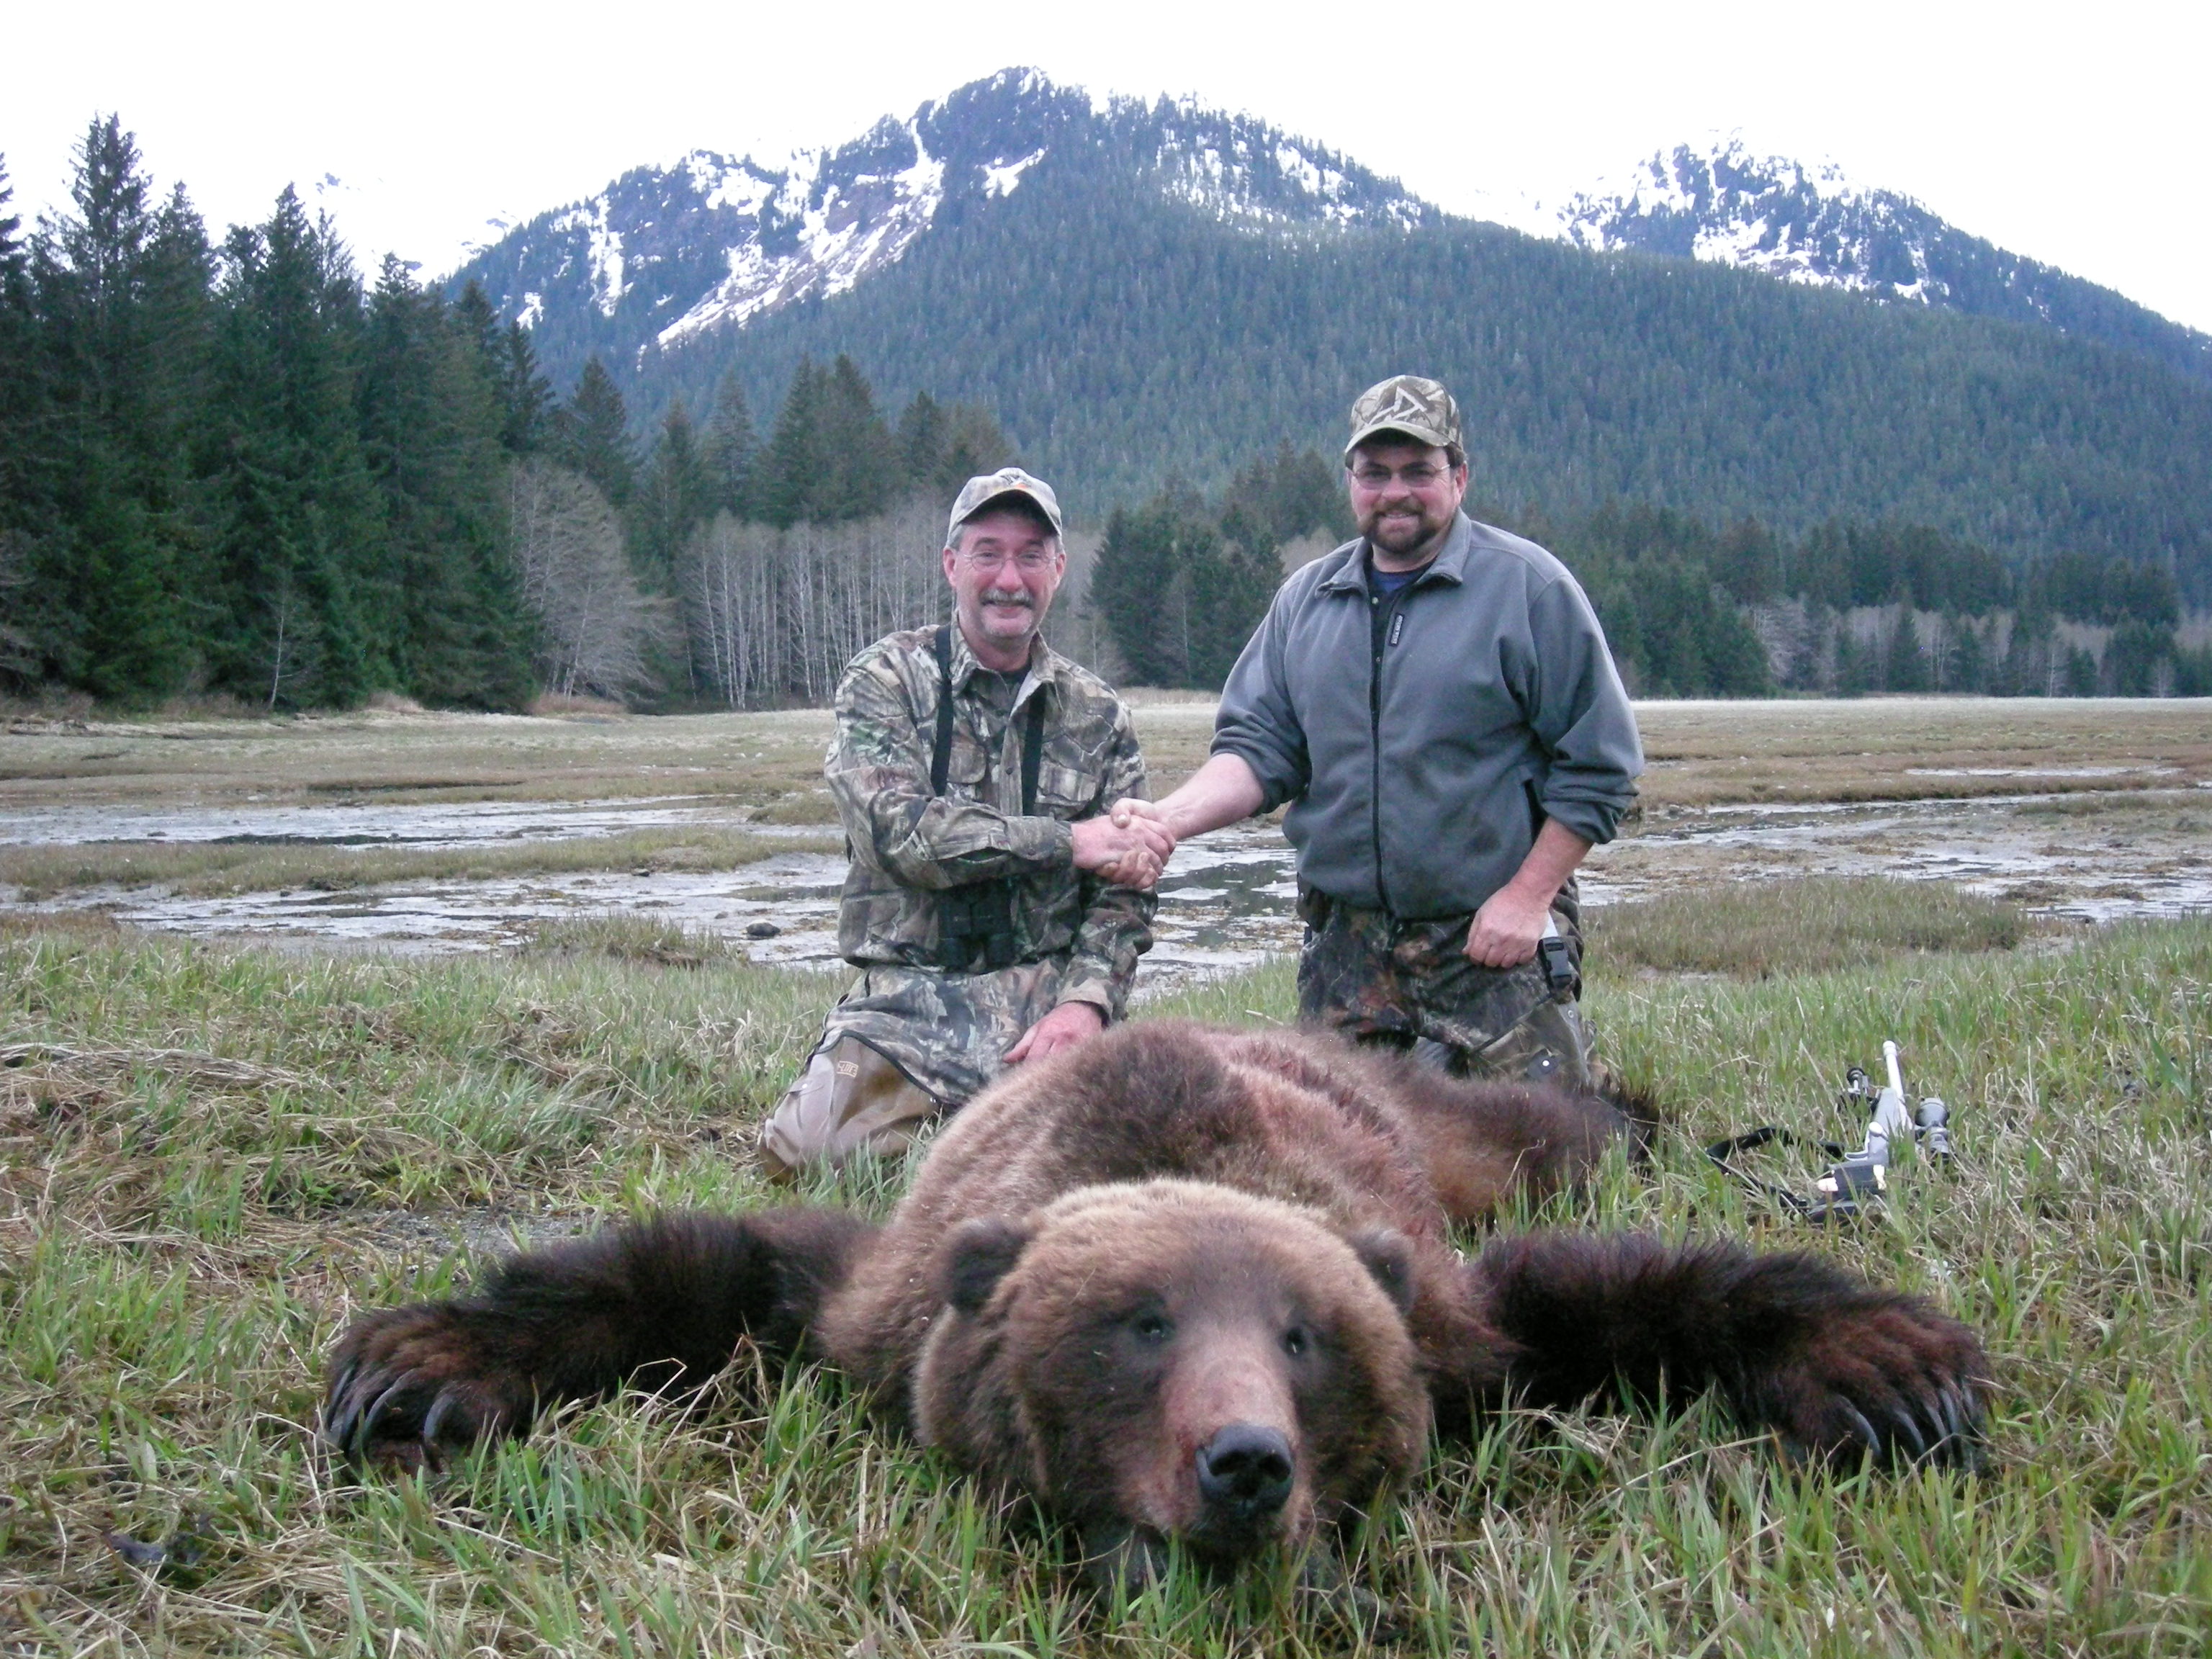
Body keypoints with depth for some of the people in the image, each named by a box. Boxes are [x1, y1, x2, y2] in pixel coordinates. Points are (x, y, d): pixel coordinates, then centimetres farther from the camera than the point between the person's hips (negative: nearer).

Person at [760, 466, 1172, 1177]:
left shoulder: (1096, 714, 11)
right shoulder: (885, 681, 3)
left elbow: (1123, 892, 8)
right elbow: (900, 831, -14)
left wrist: (1087, 1000, -11)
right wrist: (1070, 841, -15)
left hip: (1045, 992, 2)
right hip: (906, 995, -2)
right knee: (811, 1148, -25)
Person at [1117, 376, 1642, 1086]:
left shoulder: (1530, 588, -3)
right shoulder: (1304, 599, 11)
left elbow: (1598, 767, -4)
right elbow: (1260, 746, 7)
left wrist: (1527, 896, -10)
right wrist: (1171, 816, -12)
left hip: (1496, 945, -4)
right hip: (1346, 950, 4)